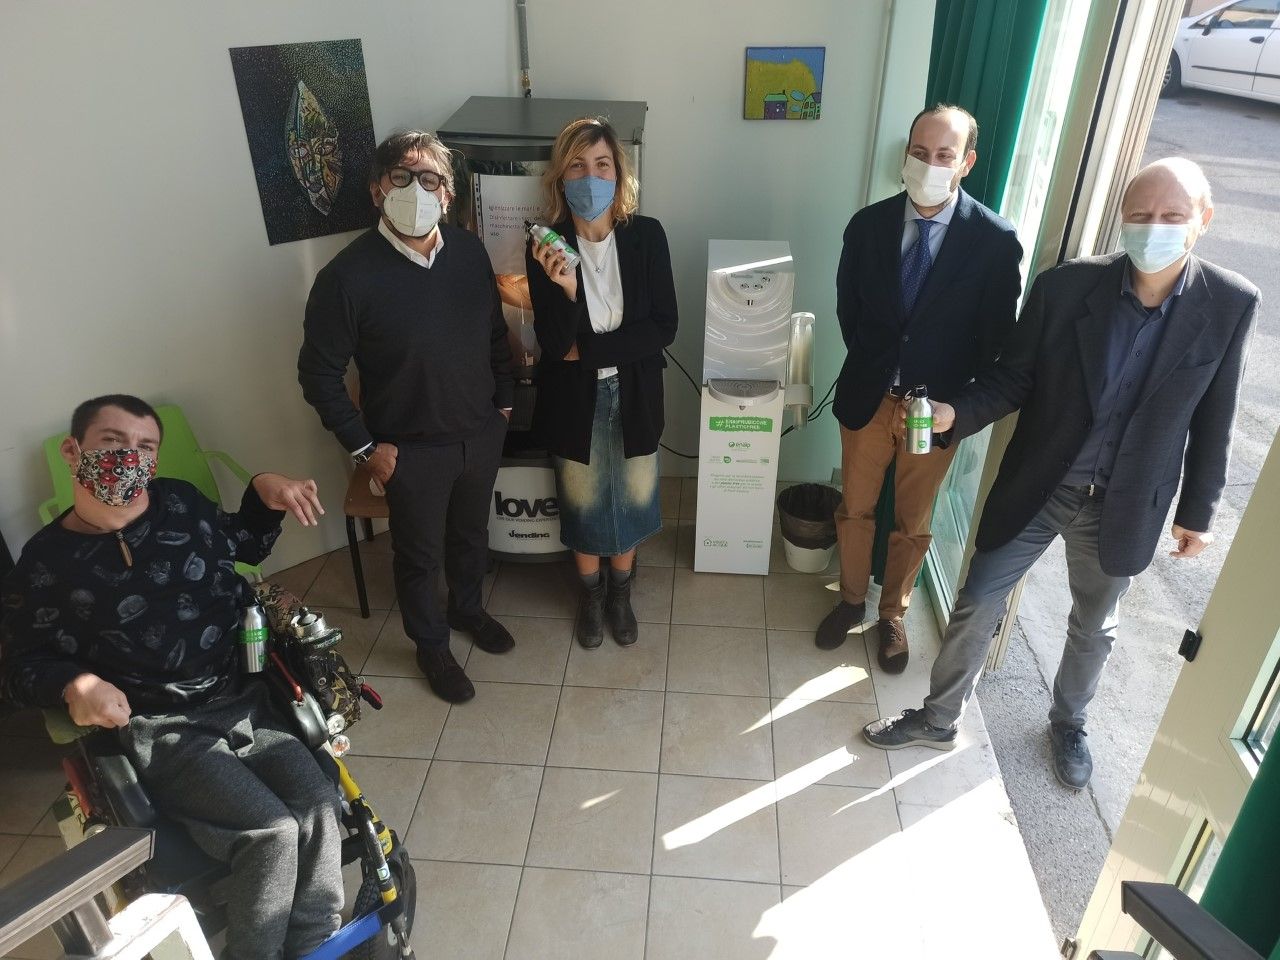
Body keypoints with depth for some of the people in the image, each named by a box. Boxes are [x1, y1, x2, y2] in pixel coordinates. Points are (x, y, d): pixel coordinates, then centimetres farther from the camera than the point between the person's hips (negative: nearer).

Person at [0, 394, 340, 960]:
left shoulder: (180, 502, 5)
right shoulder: (45, 563, -4)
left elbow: (242, 546, 23)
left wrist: (265, 493, 5)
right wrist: (76, 684, -17)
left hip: (240, 701, 4)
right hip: (157, 732, -4)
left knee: (319, 806, -18)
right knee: (272, 832, -22)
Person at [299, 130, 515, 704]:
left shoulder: (469, 251, -7)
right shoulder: (349, 276, -22)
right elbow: (319, 373, -13)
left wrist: (503, 399, 10)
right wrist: (364, 447, -12)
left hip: (481, 433, 5)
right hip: (412, 450, -4)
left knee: (471, 532, 26)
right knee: (420, 554, 16)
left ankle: (468, 608, 54)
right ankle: (432, 645, 41)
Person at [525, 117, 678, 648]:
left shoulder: (647, 235, -13)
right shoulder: (546, 247, -15)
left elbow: (664, 327, -14)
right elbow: (553, 343, -18)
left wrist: (586, 350, -18)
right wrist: (565, 288, -36)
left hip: (634, 395, 1)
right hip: (575, 399, 0)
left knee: (630, 499, 16)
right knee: (582, 502, 17)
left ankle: (620, 592, 43)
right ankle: (592, 593, 43)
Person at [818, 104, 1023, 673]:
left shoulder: (995, 240, -13)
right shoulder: (869, 224, -6)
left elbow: (995, 337, -6)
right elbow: (848, 307, 5)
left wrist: (955, 402, -9)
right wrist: (875, 367, 0)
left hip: (938, 406, -1)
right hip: (868, 397, 2)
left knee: (913, 523, 14)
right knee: (855, 509, 16)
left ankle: (893, 614, 36)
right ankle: (851, 600, 39)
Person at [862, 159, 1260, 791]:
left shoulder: (1230, 305, -11)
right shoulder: (1064, 286, -15)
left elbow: (1213, 419, -1)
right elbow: (1013, 378, -7)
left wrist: (1198, 510, 6)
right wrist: (955, 412, -26)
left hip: (1123, 506, 1)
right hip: (1035, 487, -1)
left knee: (1094, 628, 21)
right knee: (976, 607, 7)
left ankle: (1068, 724, 49)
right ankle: (938, 718, 31)